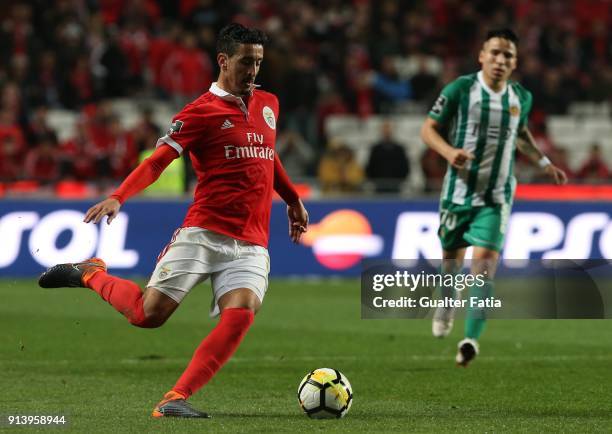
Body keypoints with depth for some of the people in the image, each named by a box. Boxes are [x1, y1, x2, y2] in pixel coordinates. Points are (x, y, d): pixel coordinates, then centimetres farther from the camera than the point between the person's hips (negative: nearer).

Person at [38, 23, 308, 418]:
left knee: (241, 314, -22)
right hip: (204, 233, -4)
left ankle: (176, 399, -20)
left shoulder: (268, 104, 15)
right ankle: (91, 274, 19)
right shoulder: (202, 111, -4)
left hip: (251, 245, 5)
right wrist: (118, 198, -26)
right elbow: (158, 160, -12)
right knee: (149, 314, -11)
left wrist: (293, 200, 42)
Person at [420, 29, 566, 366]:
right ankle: (447, 305, 48)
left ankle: (471, 338, -22)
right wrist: (449, 151, -22)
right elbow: (429, 129, -4)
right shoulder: (459, 90, -9)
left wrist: (544, 164, 17)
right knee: (452, 253, 15)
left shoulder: (521, 97, 3)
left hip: (496, 196, 1)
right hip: (459, 189, -1)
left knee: (485, 258, -16)